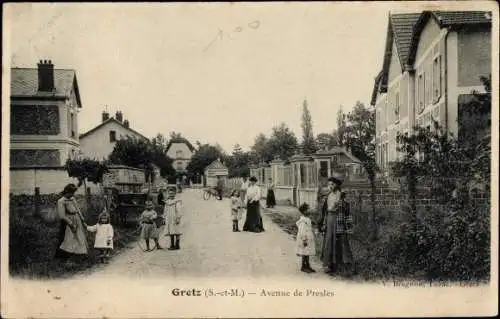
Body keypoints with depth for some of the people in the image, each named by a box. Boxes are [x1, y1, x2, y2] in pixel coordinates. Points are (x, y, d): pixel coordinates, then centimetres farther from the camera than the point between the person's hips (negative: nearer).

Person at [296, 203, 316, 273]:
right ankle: (303, 267, 5)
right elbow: (302, 231, -21)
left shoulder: (307, 219, 13)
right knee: (305, 253, -3)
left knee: (308, 253, 13)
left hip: (309, 238, 10)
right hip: (305, 239, -10)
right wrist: (304, 240, -22)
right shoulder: (303, 220, -18)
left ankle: (307, 266, 20)